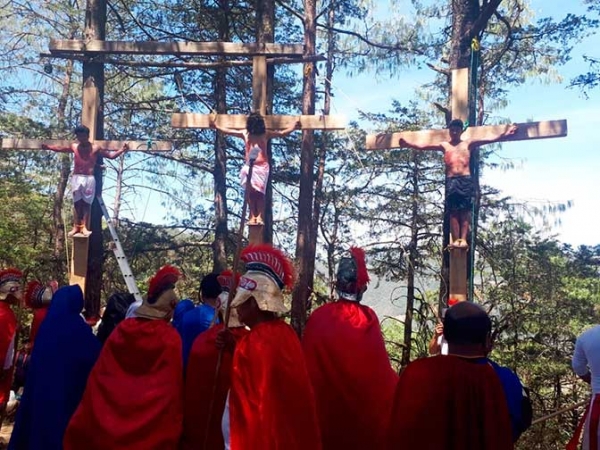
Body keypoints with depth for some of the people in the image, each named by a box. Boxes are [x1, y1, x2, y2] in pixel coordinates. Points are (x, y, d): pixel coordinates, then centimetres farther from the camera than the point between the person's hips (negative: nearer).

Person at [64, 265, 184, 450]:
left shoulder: (121, 330, -1)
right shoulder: (170, 339, -14)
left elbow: (100, 377, 4)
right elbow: (172, 387, -12)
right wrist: (171, 431, -3)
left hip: (108, 419, 4)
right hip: (150, 427, -4)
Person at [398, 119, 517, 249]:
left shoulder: (468, 143, 15)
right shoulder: (444, 145, 17)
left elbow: (490, 139, 10)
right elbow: (422, 146, 13)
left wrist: (504, 134, 1)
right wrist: (408, 144, 5)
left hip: (465, 179, -1)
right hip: (451, 181, 1)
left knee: (465, 210, -6)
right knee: (453, 211, -4)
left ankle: (463, 239, -11)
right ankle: (455, 240, -7)